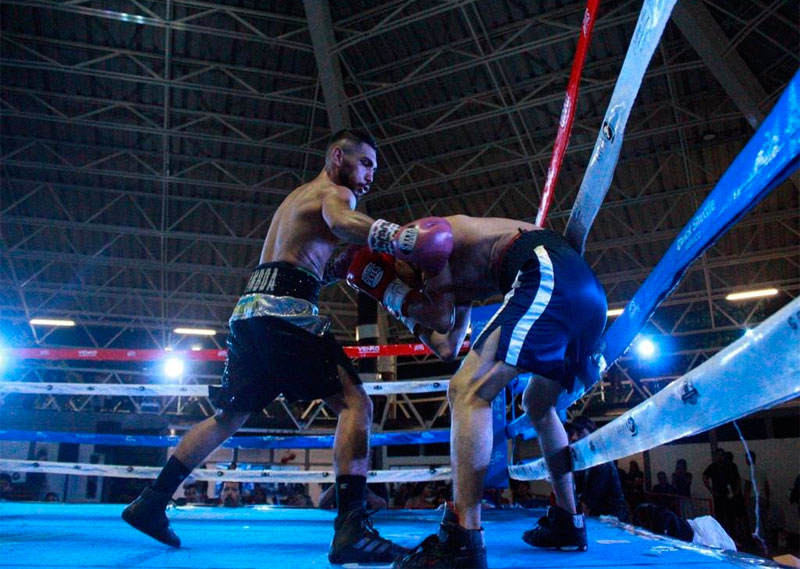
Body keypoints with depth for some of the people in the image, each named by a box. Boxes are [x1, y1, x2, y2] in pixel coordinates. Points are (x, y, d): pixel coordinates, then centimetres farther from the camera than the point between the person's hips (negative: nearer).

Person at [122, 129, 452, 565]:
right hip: (286, 309, -9)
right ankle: (351, 529, -20)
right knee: (355, 403, -10)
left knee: (229, 415, 18)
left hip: (251, 307, 9)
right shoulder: (334, 192, 4)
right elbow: (342, 222, -23)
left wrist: (342, 263, 19)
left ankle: (151, 502, 23)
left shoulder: (297, 196, 32)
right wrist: (400, 239, -32)